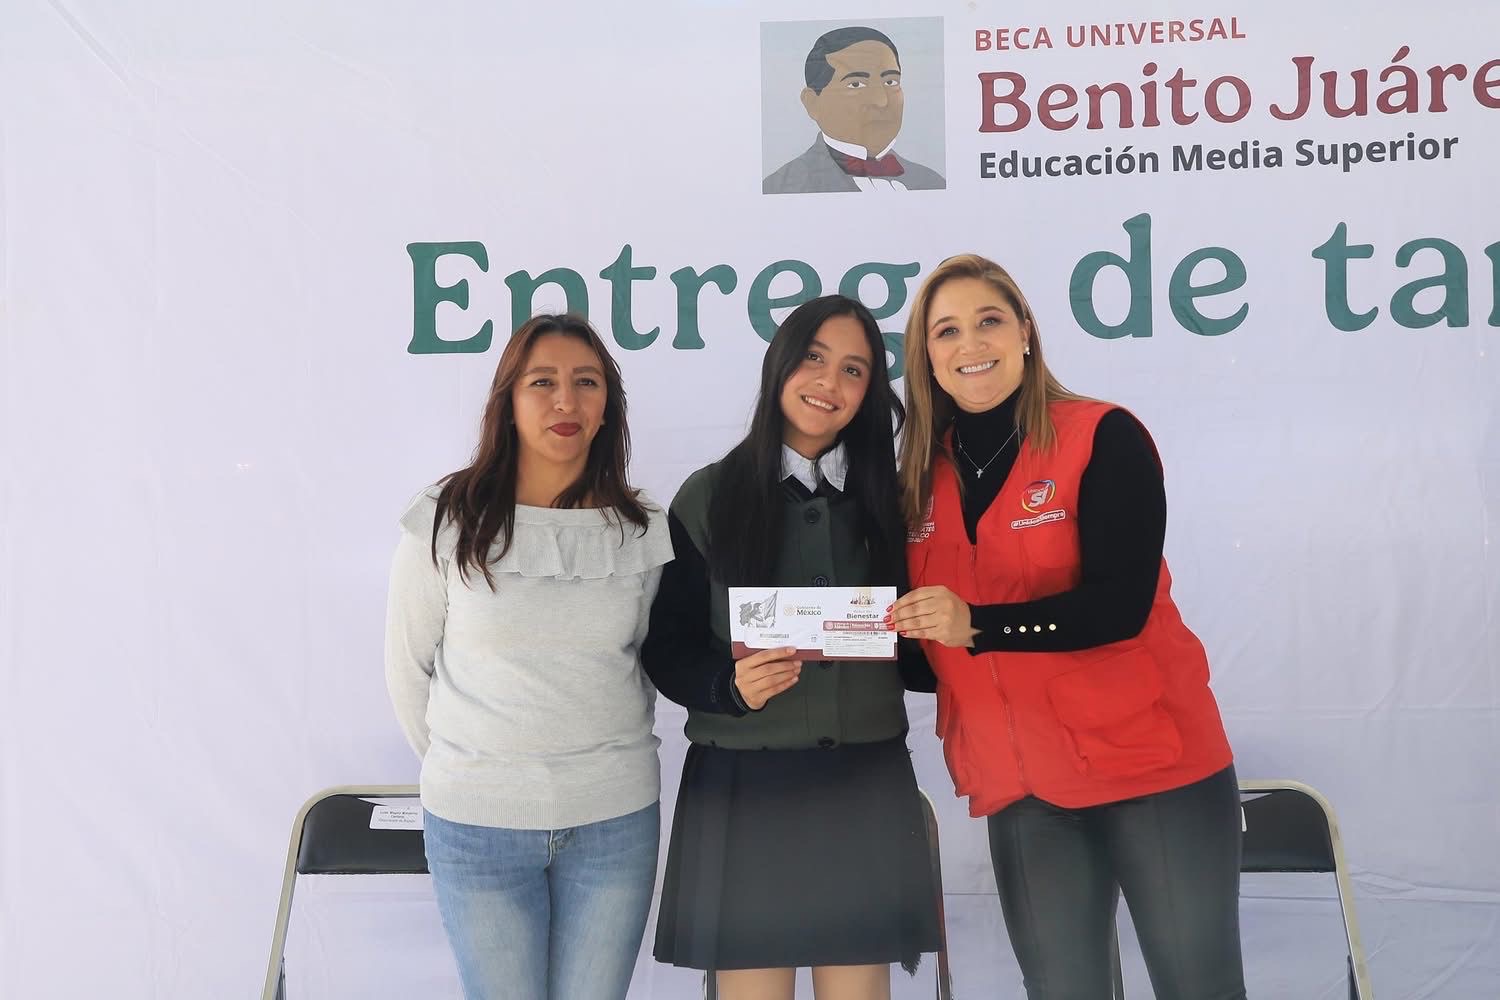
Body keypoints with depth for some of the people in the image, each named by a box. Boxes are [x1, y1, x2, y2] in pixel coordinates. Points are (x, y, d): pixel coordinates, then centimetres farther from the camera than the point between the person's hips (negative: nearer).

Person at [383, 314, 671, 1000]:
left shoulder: (641, 532, 1)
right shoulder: (445, 524, -6)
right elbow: (408, 671, 4)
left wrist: (610, 760, 11)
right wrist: (463, 771, 10)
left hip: (614, 820, 2)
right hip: (478, 822, -2)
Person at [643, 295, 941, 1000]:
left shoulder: (888, 498, 7)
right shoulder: (708, 497, -1)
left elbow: (921, 656, 9)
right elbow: (667, 650, -1)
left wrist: (913, 639, -13)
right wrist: (731, 685, -19)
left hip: (864, 787, 2)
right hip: (743, 786, -2)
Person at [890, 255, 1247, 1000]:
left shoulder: (1103, 437, -8)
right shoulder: (922, 476, 6)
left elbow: (1120, 603, -19)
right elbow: (932, 643, 11)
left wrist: (975, 624, -29)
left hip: (1148, 760, -4)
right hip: (1019, 788, 4)